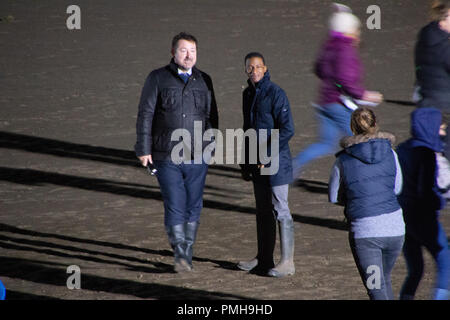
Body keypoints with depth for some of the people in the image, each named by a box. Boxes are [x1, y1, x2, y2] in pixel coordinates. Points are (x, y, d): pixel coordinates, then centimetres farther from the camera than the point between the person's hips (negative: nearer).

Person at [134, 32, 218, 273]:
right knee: (174, 207, -9)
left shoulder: (204, 81, 9)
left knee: (193, 207, 7)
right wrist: (144, 149, -6)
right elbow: (145, 115, -2)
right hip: (167, 157, -3)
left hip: (197, 158, 3)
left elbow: (211, 117, 15)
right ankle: (180, 255, -5)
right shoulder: (158, 79, 0)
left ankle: (187, 253, 20)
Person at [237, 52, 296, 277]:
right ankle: (264, 259, 20)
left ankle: (287, 262, 0)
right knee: (263, 211, 13)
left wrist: (267, 156, -19)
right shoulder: (248, 94, 13)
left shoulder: (275, 94, -13)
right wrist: (245, 164, 19)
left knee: (280, 210, -4)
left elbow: (287, 130, -18)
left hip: (276, 162, -8)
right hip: (257, 164, 8)